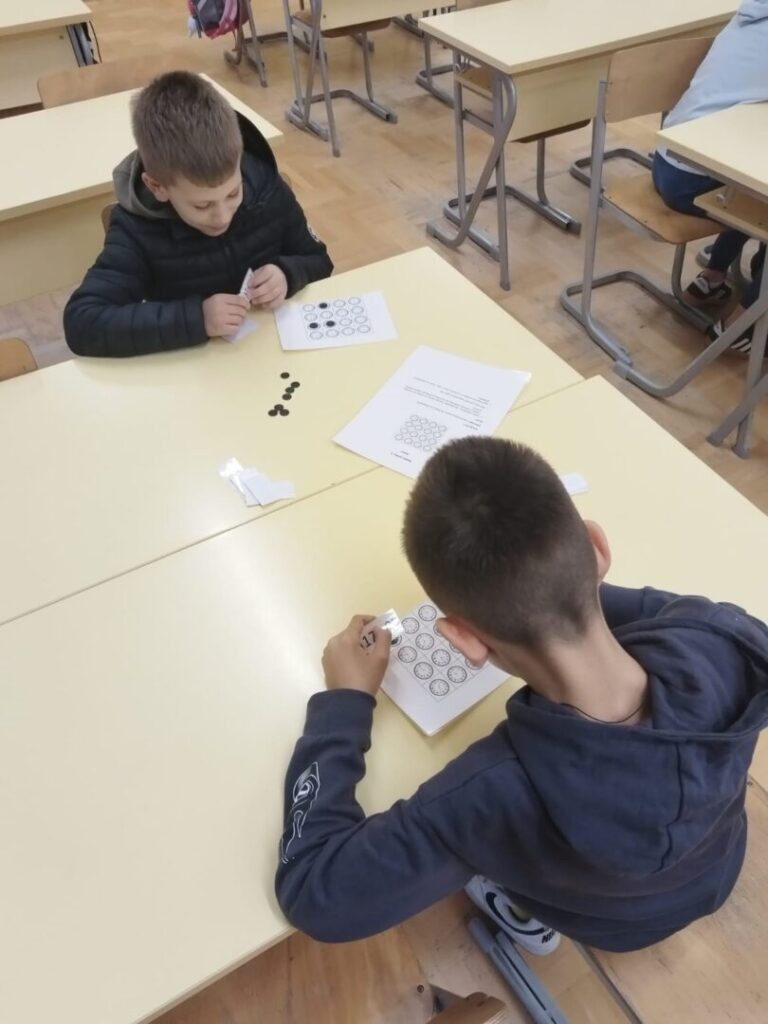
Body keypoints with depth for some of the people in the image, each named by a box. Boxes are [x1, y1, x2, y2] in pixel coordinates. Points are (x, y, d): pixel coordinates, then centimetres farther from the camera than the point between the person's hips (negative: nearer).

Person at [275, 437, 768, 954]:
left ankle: (527, 918, 43)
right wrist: (576, 591, -10)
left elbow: (312, 893, -33)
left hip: (611, 921, -3)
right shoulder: (719, 640, -37)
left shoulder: (498, 794, -47)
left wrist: (343, 703, -25)